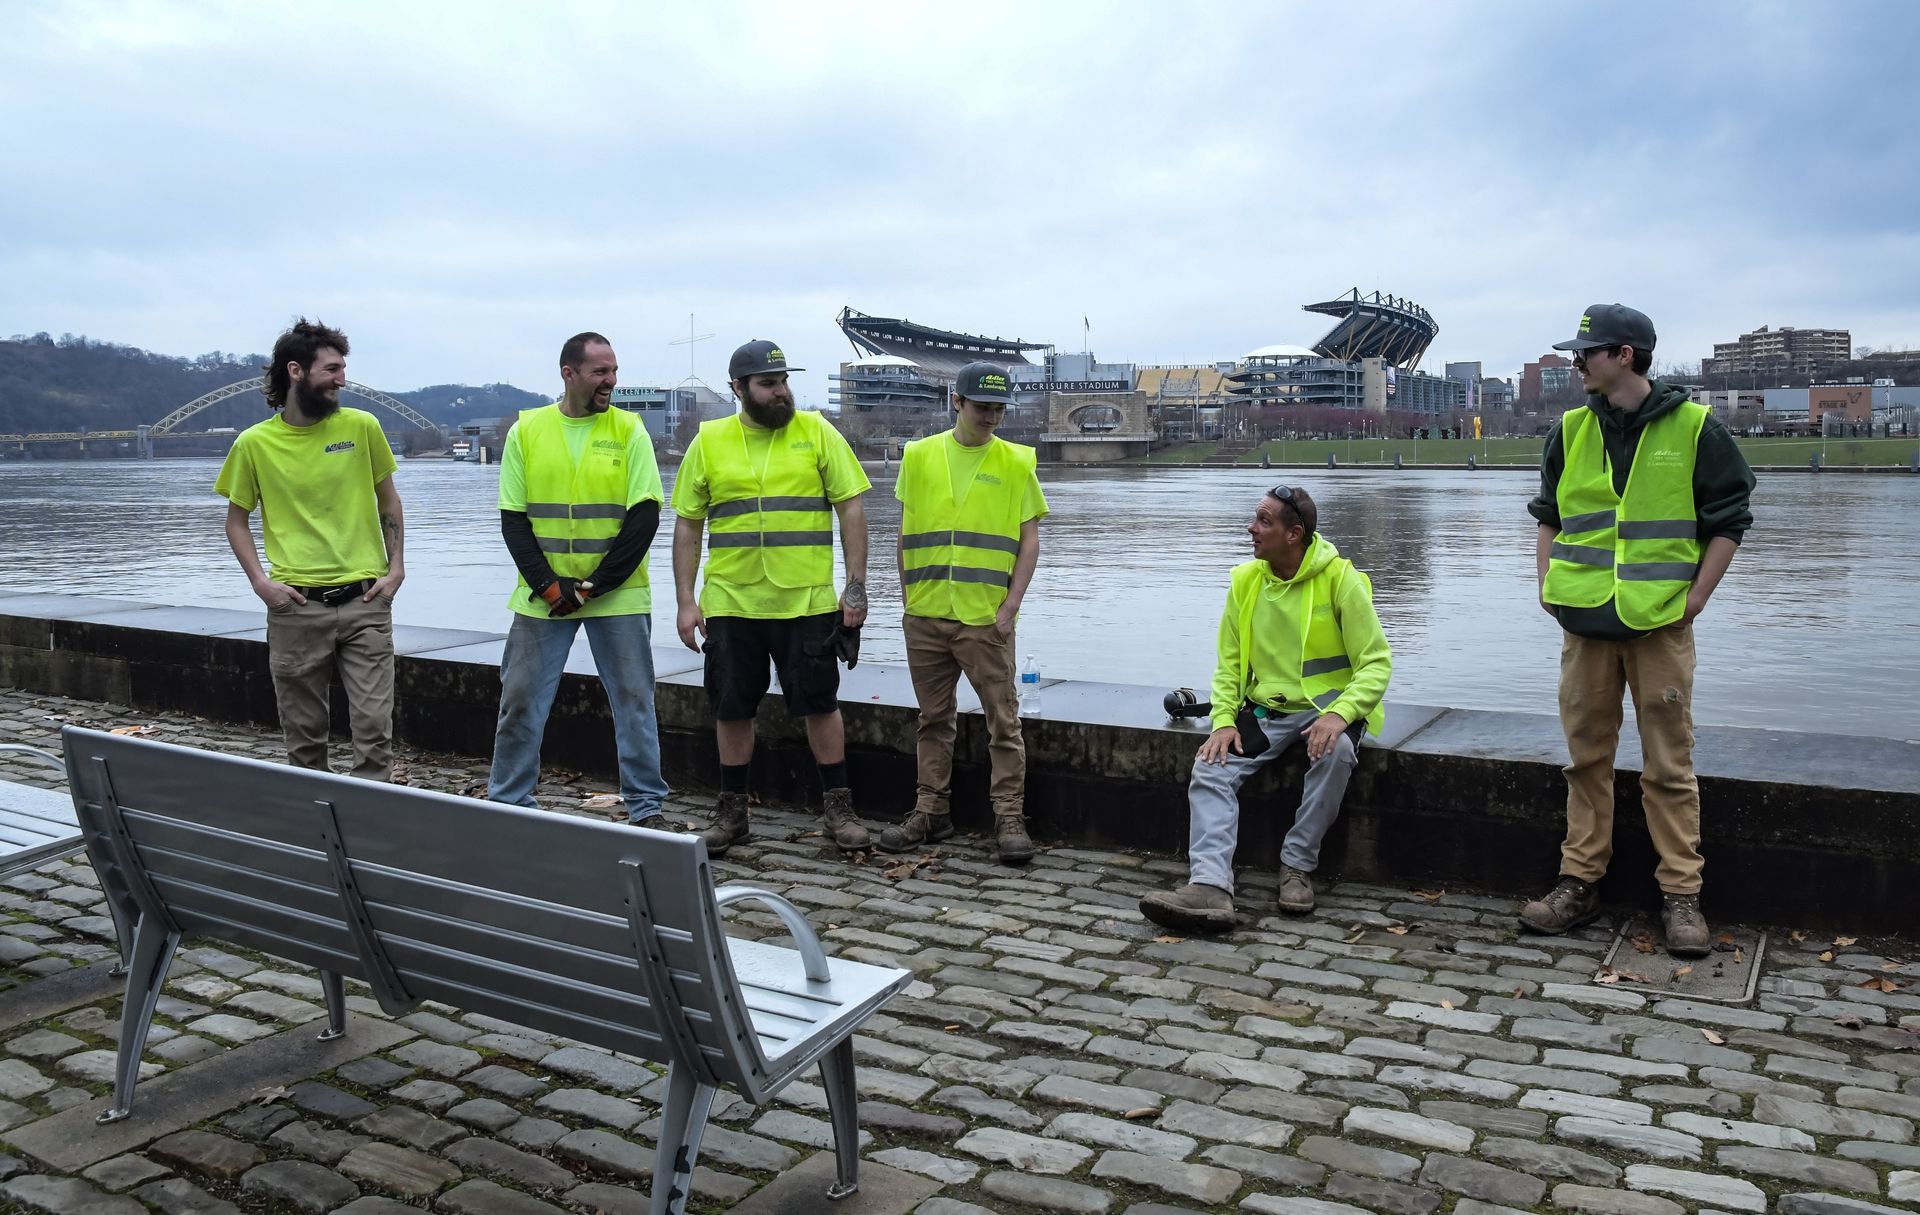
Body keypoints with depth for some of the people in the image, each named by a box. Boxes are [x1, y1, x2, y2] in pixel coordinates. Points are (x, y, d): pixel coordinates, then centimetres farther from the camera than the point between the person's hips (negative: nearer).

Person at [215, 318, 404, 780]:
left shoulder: (361, 426, 1)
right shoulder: (255, 443, 0)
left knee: (374, 725, -3)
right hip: (296, 605, 0)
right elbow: (237, 517, 10)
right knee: (303, 732, 9)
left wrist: (396, 567, 2)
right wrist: (259, 580, -4)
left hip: (365, 601, 0)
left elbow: (388, 500, 11)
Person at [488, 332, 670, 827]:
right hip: (542, 596, 1)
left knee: (633, 699, 3)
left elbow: (644, 517, -7)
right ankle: (507, 802, 21)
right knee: (520, 701, 6)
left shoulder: (629, 430, -2)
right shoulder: (526, 431, 2)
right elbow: (513, 520, 2)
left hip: (618, 596, -1)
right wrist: (549, 585, -9)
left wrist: (592, 588, -10)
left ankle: (646, 806, 14)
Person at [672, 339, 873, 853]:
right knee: (731, 709, 10)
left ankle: (838, 807, 18)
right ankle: (731, 811, 25)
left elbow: (851, 510, 0)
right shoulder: (708, 442, 4)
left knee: (820, 704, 4)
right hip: (730, 603, 2)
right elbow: (687, 526, 7)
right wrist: (686, 602, 1)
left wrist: (856, 587, -6)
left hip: (807, 601, -2)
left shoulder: (817, 432, 1)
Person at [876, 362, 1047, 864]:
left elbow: (1029, 539, 2)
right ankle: (932, 811, 22)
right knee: (934, 719, 12)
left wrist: (1011, 604, -7)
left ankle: (1009, 818, 7)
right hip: (926, 616, 2)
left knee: (1003, 720, -1)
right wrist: (909, 598, 4)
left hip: (986, 616, -2)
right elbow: (905, 535, 11)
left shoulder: (1016, 463, 2)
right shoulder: (920, 456, 7)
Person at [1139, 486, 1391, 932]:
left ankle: (1297, 867, -18)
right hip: (1264, 710, 4)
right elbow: (1229, 662, 8)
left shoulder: (1340, 578, -10)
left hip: (1327, 706, -4)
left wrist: (1339, 714, -28)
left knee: (1335, 753, -36)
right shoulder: (1245, 580, 4)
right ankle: (1210, 888, -32)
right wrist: (1224, 721, -8)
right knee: (1210, 767, -19)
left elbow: (1376, 662, -11)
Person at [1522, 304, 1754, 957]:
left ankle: (1681, 894, 11)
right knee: (1586, 757, 10)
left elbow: (1728, 521, 1)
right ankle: (1580, 882, 18)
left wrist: (1695, 598, -6)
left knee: (1669, 766, 1)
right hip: (1584, 623, 4)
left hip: (1661, 625, -4)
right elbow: (1549, 516, 17)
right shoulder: (1570, 432, 8)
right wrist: (1548, 588, 6)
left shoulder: (1694, 429, -3)